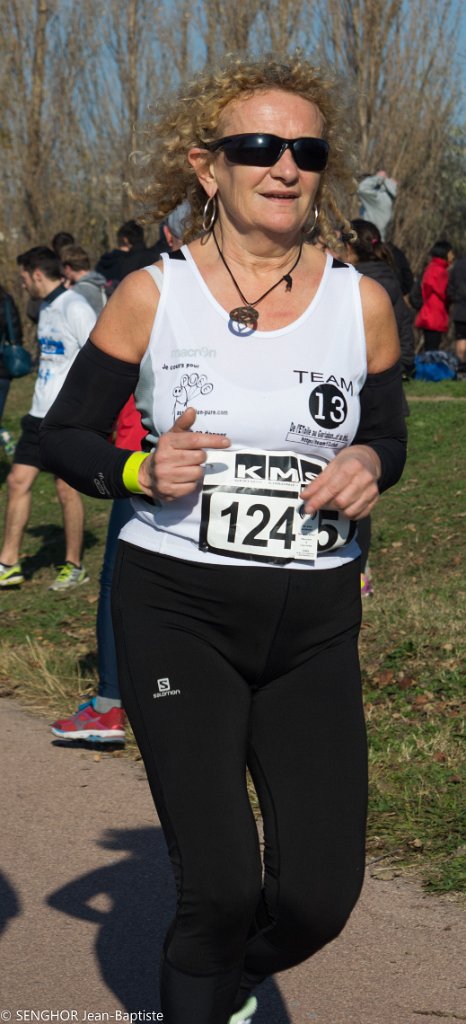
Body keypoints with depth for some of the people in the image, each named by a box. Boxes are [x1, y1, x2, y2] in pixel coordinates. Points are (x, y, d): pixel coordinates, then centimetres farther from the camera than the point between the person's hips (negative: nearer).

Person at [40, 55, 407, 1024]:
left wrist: (367, 465, -8)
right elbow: (61, 436, 4)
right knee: (221, 887, -11)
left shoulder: (362, 303, 2)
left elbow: (388, 437, 16)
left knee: (320, 896, 0)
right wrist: (139, 472, -16)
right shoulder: (152, 296, -4)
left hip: (314, 624, 3)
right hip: (176, 611, -2)